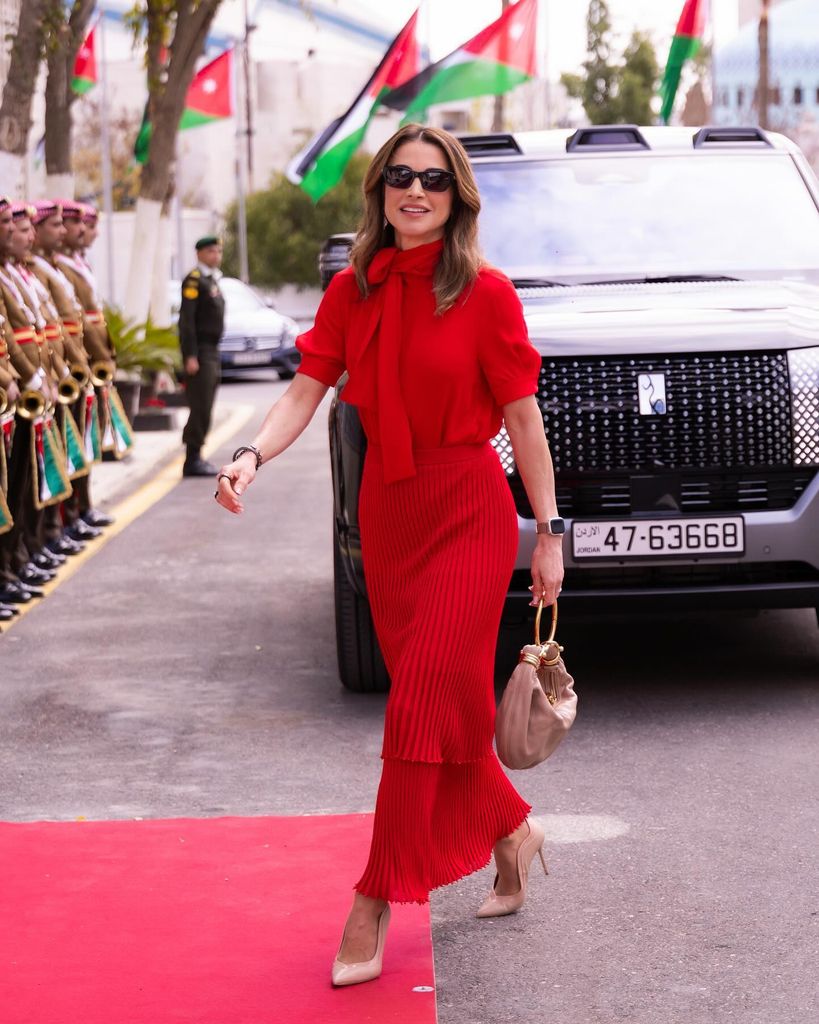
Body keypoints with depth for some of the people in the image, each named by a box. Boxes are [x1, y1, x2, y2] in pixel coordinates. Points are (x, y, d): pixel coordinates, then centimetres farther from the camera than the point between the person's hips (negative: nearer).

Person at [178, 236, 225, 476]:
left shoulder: (212, 280, 18)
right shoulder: (194, 280, -11)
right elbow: (186, 320, -17)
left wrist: (214, 354, 18)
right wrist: (190, 356, -21)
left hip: (212, 351, 9)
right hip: (199, 352, -9)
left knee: (204, 408, 10)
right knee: (200, 407, -11)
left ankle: (195, 458, 15)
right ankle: (192, 460, -9)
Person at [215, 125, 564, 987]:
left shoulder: (485, 293, -8)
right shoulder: (352, 292, 4)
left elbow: (522, 417, -5)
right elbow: (305, 392, -1)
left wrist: (548, 533, -5)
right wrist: (252, 455, -20)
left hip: (467, 512, -5)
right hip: (386, 509, 5)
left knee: (424, 704, -8)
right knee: (444, 700, 13)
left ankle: (373, 910, -3)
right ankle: (511, 831, 36)